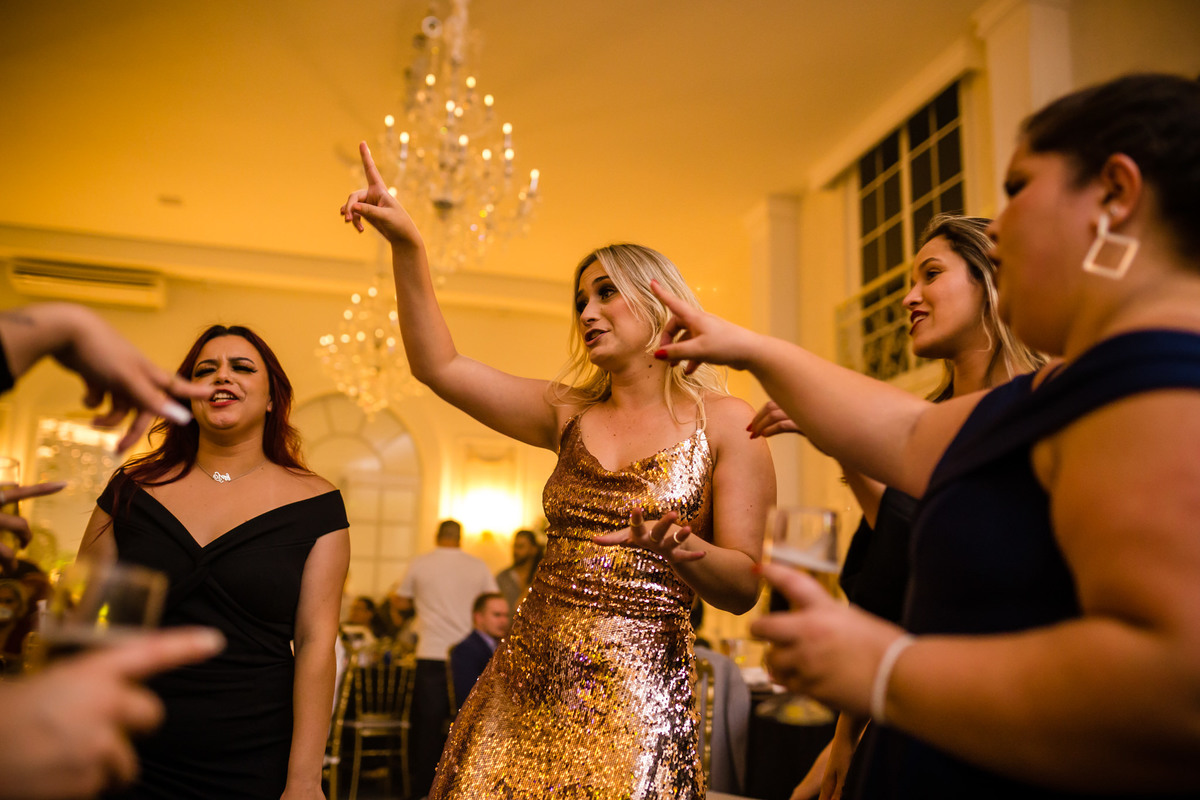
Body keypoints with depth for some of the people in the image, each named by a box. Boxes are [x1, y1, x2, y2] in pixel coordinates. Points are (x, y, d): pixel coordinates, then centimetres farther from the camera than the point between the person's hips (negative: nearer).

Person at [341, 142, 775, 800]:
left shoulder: (725, 423, -2)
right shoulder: (571, 414, 10)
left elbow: (743, 586, -5)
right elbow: (439, 366, 5)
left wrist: (679, 548, -26)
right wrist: (407, 248, -3)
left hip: (636, 692, -3)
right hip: (524, 682, 4)